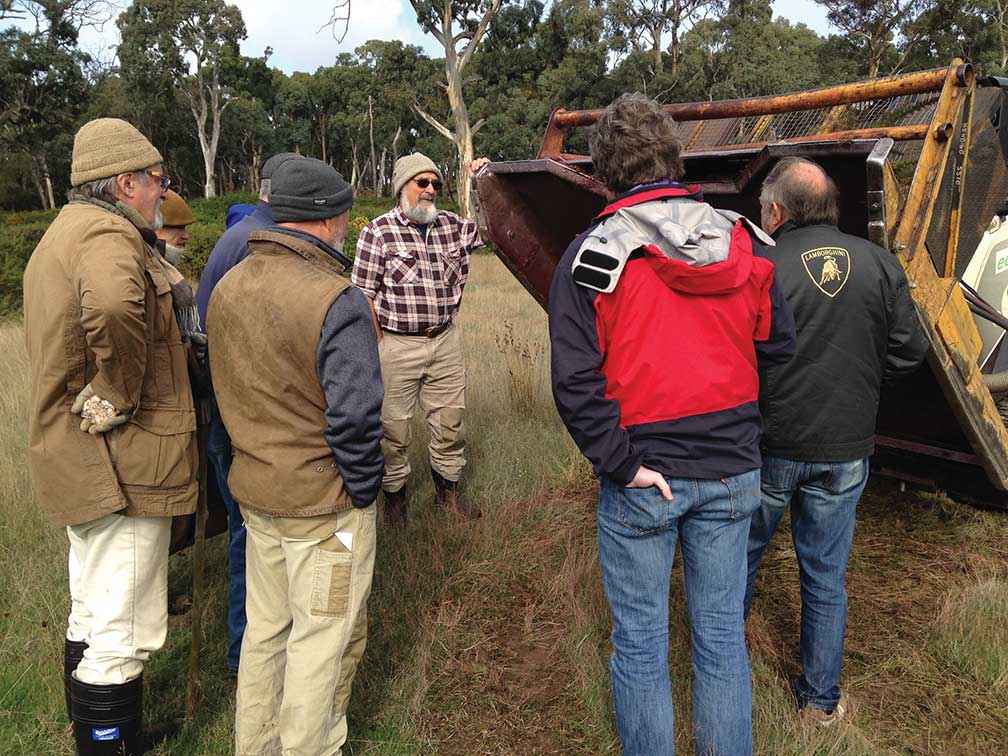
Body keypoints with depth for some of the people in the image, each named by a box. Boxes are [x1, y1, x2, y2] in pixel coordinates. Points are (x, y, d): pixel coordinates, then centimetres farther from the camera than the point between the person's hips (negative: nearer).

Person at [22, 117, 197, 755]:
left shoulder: (64, 232, 17)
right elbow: (113, 304, -42)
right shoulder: (110, 236, -19)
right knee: (123, 634, 0)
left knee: (93, 619, 23)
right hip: (122, 463, -11)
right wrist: (122, 397, -28)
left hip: (77, 460, 11)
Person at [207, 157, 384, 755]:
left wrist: (260, 456, 15)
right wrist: (364, 492, -10)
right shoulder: (337, 302, -23)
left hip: (255, 492, 8)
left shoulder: (228, 288, 2)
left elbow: (230, 392, 8)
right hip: (326, 504, -7)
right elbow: (355, 419, -25)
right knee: (323, 639, 11)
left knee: (265, 628, 23)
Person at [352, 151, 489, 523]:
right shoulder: (378, 231, -6)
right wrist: (378, 343, -9)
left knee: (449, 421, 13)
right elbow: (364, 294, -6)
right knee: (393, 426, 7)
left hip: (446, 341, 5)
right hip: (398, 344, -4)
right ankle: (394, 492, 28)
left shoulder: (450, 225, 8)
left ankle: (448, 488, 32)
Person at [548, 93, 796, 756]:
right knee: (723, 633, 18)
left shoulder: (591, 255, -12)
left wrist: (621, 463, -13)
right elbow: (780, 347, 5)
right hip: (732, 470, 4)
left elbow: (574, 382, -20)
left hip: (642, 478, -3)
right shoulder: (744, 241, -1)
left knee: (640, 640, 13)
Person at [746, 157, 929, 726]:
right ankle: (822, 701, 28)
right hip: (844, 448, 3)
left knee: (741, 555, 19)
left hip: (770, 445, -2)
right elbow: (910, 349, 2)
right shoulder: (880, 264, -2)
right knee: (827, 577, 14)